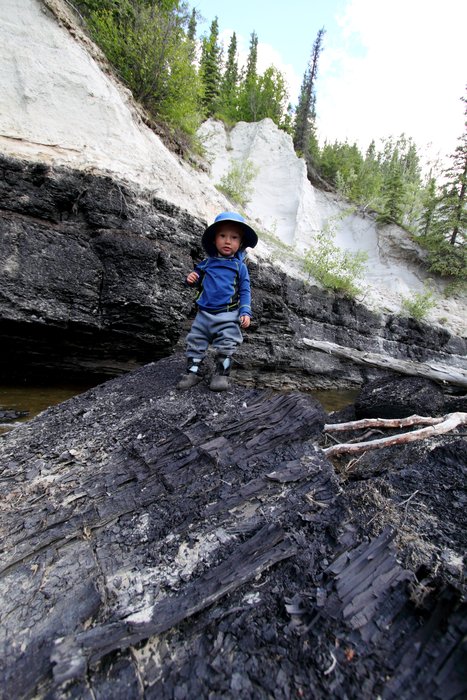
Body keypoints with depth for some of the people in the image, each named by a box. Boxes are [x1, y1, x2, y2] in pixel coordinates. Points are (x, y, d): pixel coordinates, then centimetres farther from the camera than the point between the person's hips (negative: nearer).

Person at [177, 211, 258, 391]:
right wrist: (191, 279, -7)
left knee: (226, 346, 0)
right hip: (204, 313, 3)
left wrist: (245, 312, -9)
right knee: (195, 342, 7)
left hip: (228, 316, -3)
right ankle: (194, 371, 20)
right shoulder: (207, 263, 5)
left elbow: (245, 291, 1)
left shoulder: (240, 266, 0)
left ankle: (222, 373, 14)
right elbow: (198, 280, 17)